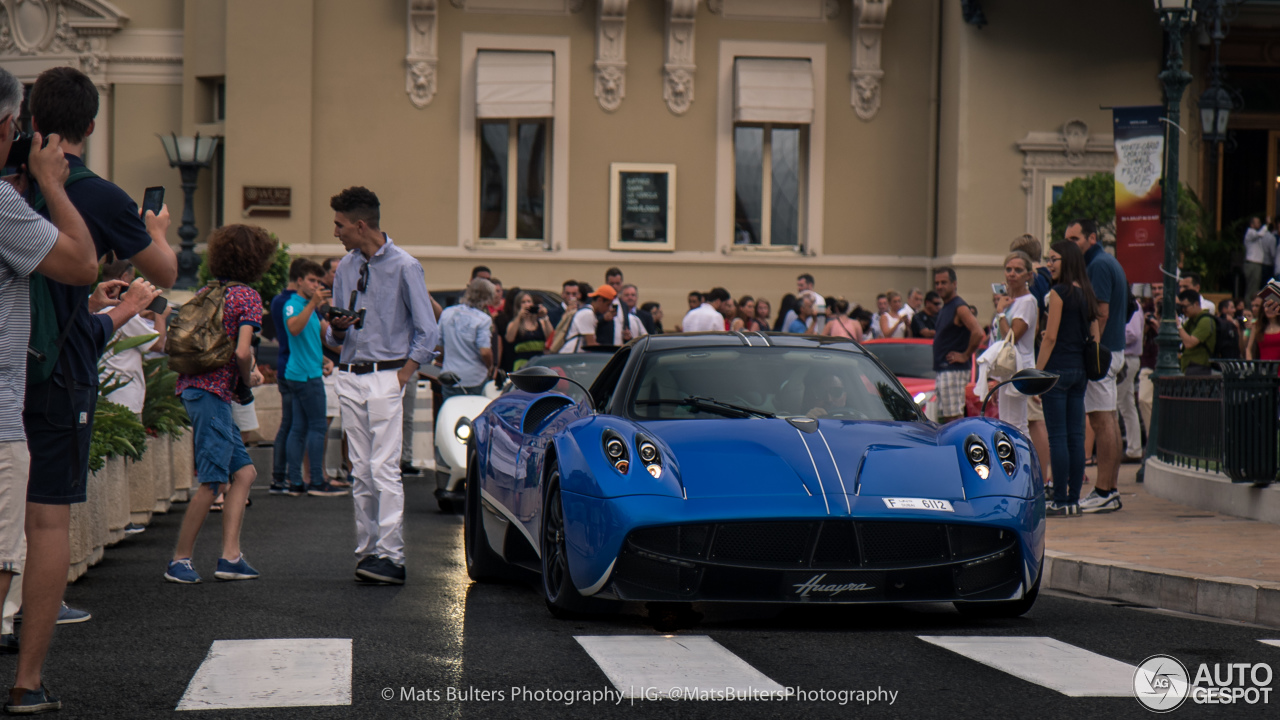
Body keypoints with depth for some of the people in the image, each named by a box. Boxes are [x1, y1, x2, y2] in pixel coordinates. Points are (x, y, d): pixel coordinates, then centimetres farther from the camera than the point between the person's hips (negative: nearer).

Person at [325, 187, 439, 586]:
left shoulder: (404, 266, -5)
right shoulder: (345, 267, 13)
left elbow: (428, 332, -4)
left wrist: (405, 372, -10)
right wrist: (338, 329, -4)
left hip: (387, 376, -6)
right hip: (350, 377, 6)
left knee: (384, 469, -12)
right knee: (360, 470, 7)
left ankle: (391, 557, -15)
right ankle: (366, 550, 11)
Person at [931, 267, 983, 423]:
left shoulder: (959, 308, -13)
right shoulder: (944, 308, 16)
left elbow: (978, 333, -26)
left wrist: (965, 355, -17)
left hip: (954, 370, -10)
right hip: (942, 369, 10)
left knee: (954, 418, -12)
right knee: (943, 417, 10)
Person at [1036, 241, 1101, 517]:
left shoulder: (1059, 292, -11)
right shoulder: (1087, 293, 11)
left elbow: (1050, 337, -13)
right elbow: (1095, 334, 13)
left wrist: (1036, 373, -10)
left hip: (1057, 368, -8)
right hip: (1080, 370, 8)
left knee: (1057, 436, -5)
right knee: (1076, 435, 8)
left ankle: (1060, 502, -6)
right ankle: (1074, 499, 10)